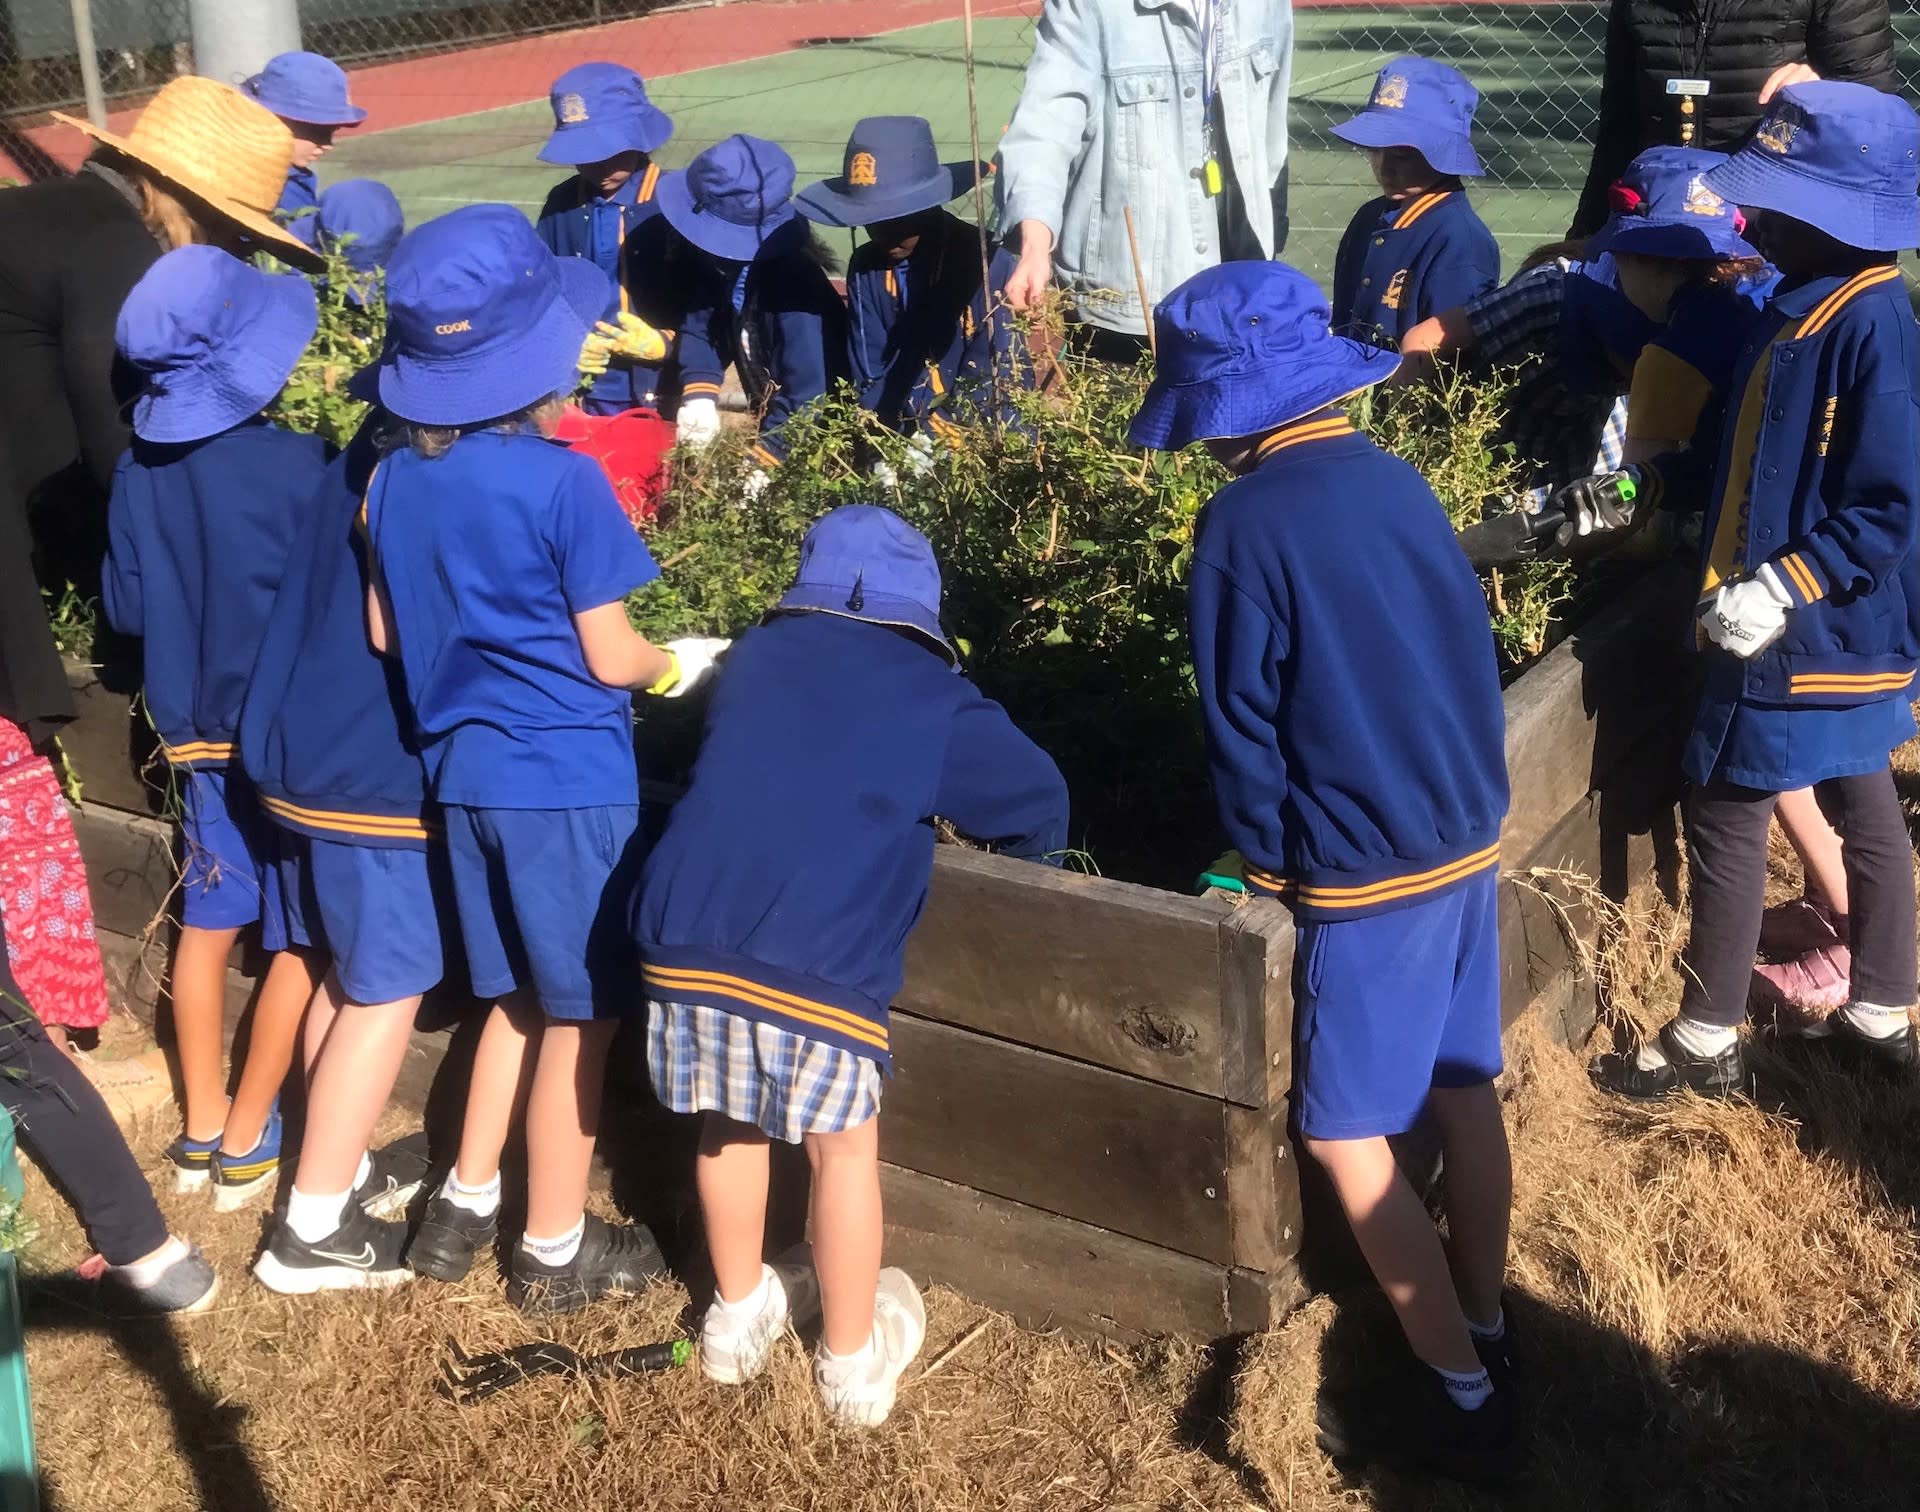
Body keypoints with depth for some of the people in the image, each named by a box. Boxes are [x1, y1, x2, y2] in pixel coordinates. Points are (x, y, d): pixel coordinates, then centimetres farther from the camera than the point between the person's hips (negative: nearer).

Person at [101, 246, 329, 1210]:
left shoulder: (138, 470, -5)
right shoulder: (297, 466, -22)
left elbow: (123, 608, 3)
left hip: (198, 729, 6)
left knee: (208, 925, 17)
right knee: (303, 941, 8)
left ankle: (201, 1129, 26)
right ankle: (246, 1139, 14)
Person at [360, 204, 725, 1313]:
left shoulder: (398, 478, 0)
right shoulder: (565, 483, -19)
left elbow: (386, 634, 10)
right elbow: (610, 660, -14)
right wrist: (680, 666, 6)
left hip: (464, 770, 7)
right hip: (569, 780, -7)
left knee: (522, 998, 23)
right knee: (582, 1016, 8)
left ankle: (465, 1208, 30)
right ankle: (554, 1253, 19)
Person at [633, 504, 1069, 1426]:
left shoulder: (754, 658, 19)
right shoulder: (930, 694, 9)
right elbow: (1040, 804, 11)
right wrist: (1017, 847, 34)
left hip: (689, 941, 4)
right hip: (819, 966, -4)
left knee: (727, 1127, 23)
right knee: (844, 1150, 15)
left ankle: (738, 1315, 40)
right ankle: (854, 1361, 29)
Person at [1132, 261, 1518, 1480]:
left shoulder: (1247, 523, -16)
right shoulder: (1398, 482, 3)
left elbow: (1241, 726, -10)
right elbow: (1471, 645, 12)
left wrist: (1268, 861, 5)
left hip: (1365, 867, -7)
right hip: (1471, 832, 7)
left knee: (1348, 1138, 4)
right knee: (1464, 1094, 18)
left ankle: (1462, 1400, 10)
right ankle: (1488, 1330, 32)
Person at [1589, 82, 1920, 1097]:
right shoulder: (1796, 309, 7)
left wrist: (1781, 588, -27)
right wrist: (1649, 480, 9)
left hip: (1813, 633, -9)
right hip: (1838, 632, 9)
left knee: (1726, 818, 0)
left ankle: (1705, 1047, 14)